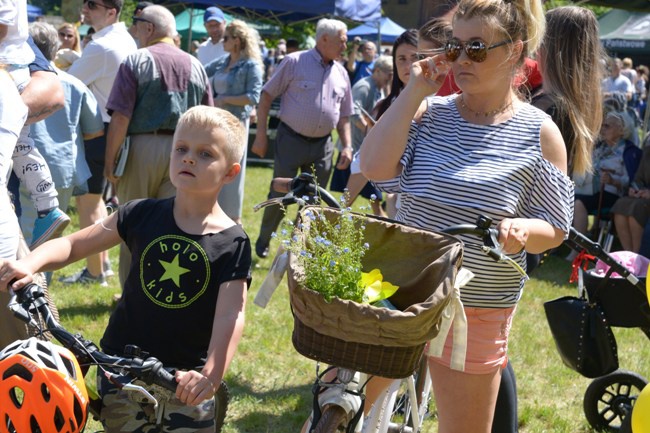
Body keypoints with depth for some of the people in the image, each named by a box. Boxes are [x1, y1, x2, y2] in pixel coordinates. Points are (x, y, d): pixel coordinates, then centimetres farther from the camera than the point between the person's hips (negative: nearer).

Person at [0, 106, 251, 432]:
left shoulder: (233, 243, -10)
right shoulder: (142, 215, -2)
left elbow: (231, 313, -19)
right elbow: (73, 244, 0)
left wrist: (212, 374, -34)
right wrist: (30, 263, -20)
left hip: (186, 377, -2)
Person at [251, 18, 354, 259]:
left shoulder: (341, 73, 8)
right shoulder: (294, 62, -8)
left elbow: (344, 115, 15)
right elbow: (267, 96, -6)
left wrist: (347, 146, 3)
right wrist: (261, 135, -11)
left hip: (322, 145, 5)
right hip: (291, 140, -5)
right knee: (280, 195, 1)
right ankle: (263, 241, 22)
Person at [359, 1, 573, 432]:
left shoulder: (538, 133, -5)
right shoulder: (430, 112, 1)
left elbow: (554, 229, -1)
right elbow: (375, 167, -15)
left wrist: (521, 231, -23)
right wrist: (413, 92, -12)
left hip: (477, 311, -2)